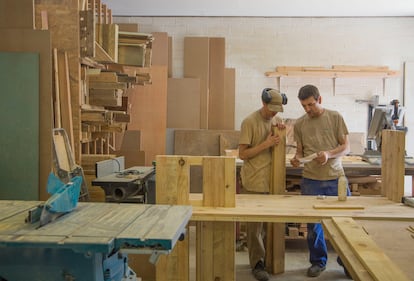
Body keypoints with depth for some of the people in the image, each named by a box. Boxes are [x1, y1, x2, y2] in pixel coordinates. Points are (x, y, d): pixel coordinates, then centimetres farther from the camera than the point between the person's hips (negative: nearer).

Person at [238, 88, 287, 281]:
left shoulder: (272, 120, 10)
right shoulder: (249, 122, -12)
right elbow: (242, 154, -13)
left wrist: (279, 129, -1)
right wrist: (266, 144, -20)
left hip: (269, 180, 6)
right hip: (254, 182, -6)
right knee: (255, 223, 3)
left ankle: (263, 256, 28)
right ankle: (257, 263, 12)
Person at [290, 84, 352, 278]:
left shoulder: (335, 117, 0)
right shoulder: (299, 124, 4)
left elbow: (346, 147, -1)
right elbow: (300, 150, 10)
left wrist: (329, 154, -19)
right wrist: (297, 159, -12)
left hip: (336, 178, -1)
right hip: (311, 180, 1)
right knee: (313, 223, 8)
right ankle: (318, 261, 27)